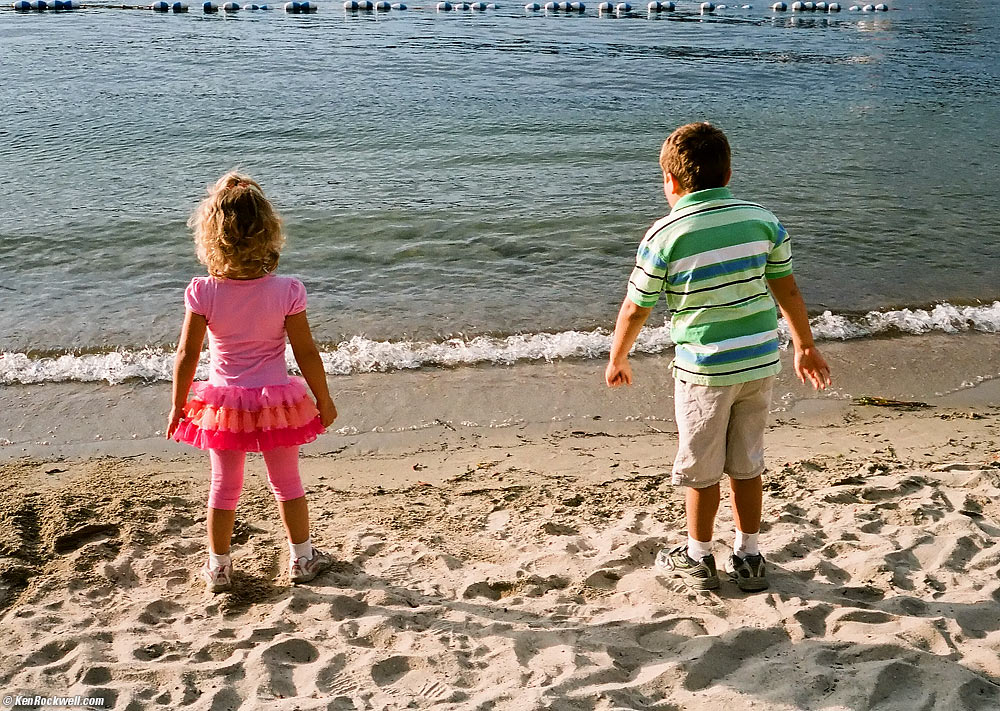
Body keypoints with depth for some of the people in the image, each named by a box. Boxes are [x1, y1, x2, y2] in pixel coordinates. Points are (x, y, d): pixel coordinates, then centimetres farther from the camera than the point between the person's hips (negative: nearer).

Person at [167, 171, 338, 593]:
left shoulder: (203, 293, -16)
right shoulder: (285, 291, -18)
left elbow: (187, 356, -10)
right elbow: (306, 353, -11)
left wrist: (178, 405, 5)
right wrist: (324, 400, 3)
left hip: (223, 404, 1)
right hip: (276, 402, 0)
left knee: (224, 487, 18)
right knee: (287, 484, 18)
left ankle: (218, 569, 30)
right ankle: (302, 559, 33)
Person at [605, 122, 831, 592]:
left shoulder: (664, 235, -12)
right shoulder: (763, 220, 0)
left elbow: (635, 309, -5)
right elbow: (787, 291, 9)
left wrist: (617, 360, 12)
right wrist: (805, 347, 22)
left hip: (705, 368, -4)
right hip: (761, 361, 5)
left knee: (701, 469, 13)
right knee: (747, 465, 18)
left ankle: (698, 559, 29)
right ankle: (747, 557, 30)